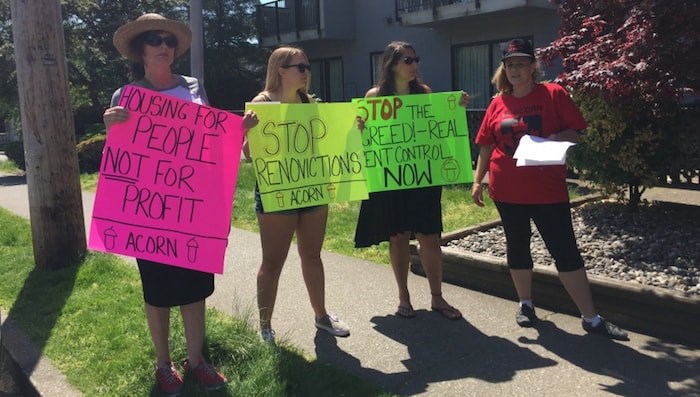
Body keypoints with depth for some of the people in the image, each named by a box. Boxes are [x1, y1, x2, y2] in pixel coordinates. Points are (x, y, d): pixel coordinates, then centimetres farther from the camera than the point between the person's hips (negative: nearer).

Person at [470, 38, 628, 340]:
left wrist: (554, 139, -22)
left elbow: (575, 131, -3)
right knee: (517, 246, 12)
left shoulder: (554, 94, -3)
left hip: (548, 188, -3)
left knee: (566, 250, 0)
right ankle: (526, 304, 30)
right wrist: (478, 180, 5)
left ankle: (591, 318, 8)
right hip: (507, 189, 3)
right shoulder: (498, 103, 6)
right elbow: (486, 146, 10)